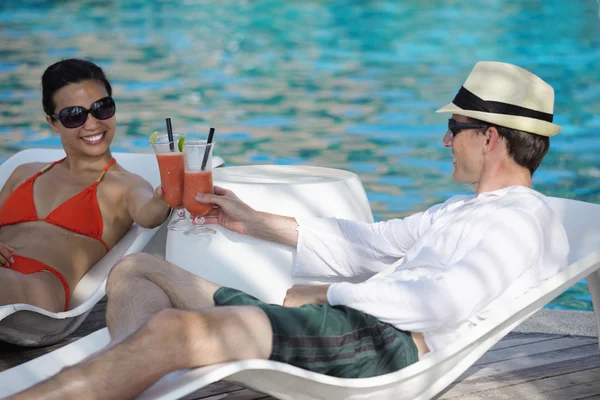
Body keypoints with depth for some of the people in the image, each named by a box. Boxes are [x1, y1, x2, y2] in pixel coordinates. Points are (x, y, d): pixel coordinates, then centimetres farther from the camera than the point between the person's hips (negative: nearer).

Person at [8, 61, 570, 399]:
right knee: (137, 271, 4)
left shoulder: (523, 218, -2)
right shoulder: (460, 211, 31)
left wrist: (328, 293, -8)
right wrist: (253, 221, 31)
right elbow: (370, 241, 33)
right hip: (343, 322, 11)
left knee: (175, 330, -29)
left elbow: (443, 302, -17)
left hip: (390, 342, -11)